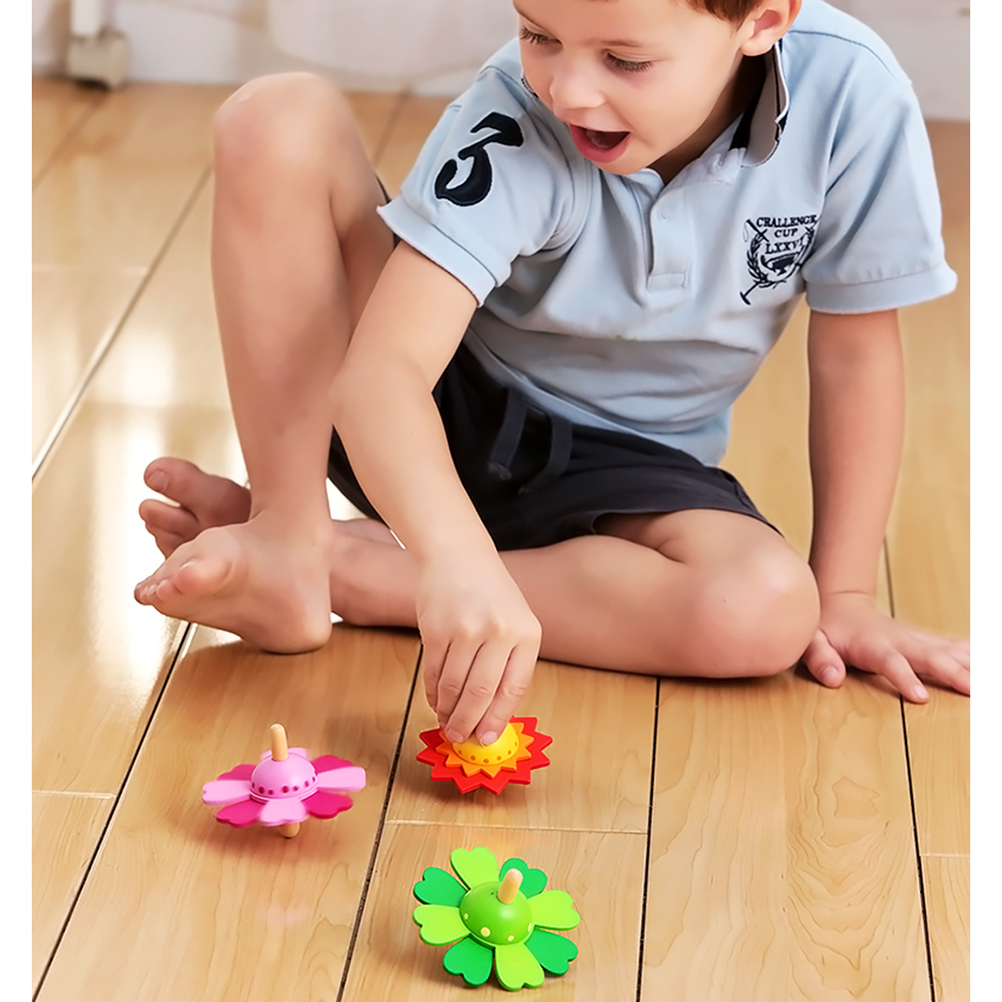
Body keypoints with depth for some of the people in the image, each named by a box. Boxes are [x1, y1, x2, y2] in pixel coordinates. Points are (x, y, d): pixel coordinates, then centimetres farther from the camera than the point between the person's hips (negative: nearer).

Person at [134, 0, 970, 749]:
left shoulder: (849, 93, -23)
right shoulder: (516, 120, -27)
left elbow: (856, 350, -10)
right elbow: (381, 369, -37)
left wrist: (844, 591, -6)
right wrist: (457, 554, -55)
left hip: (622, 468, 2)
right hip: (440, 412, -2)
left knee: (766, 613, -33)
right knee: (280, 121, -25)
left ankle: (349, 567, -19)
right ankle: (288, 542, -17)